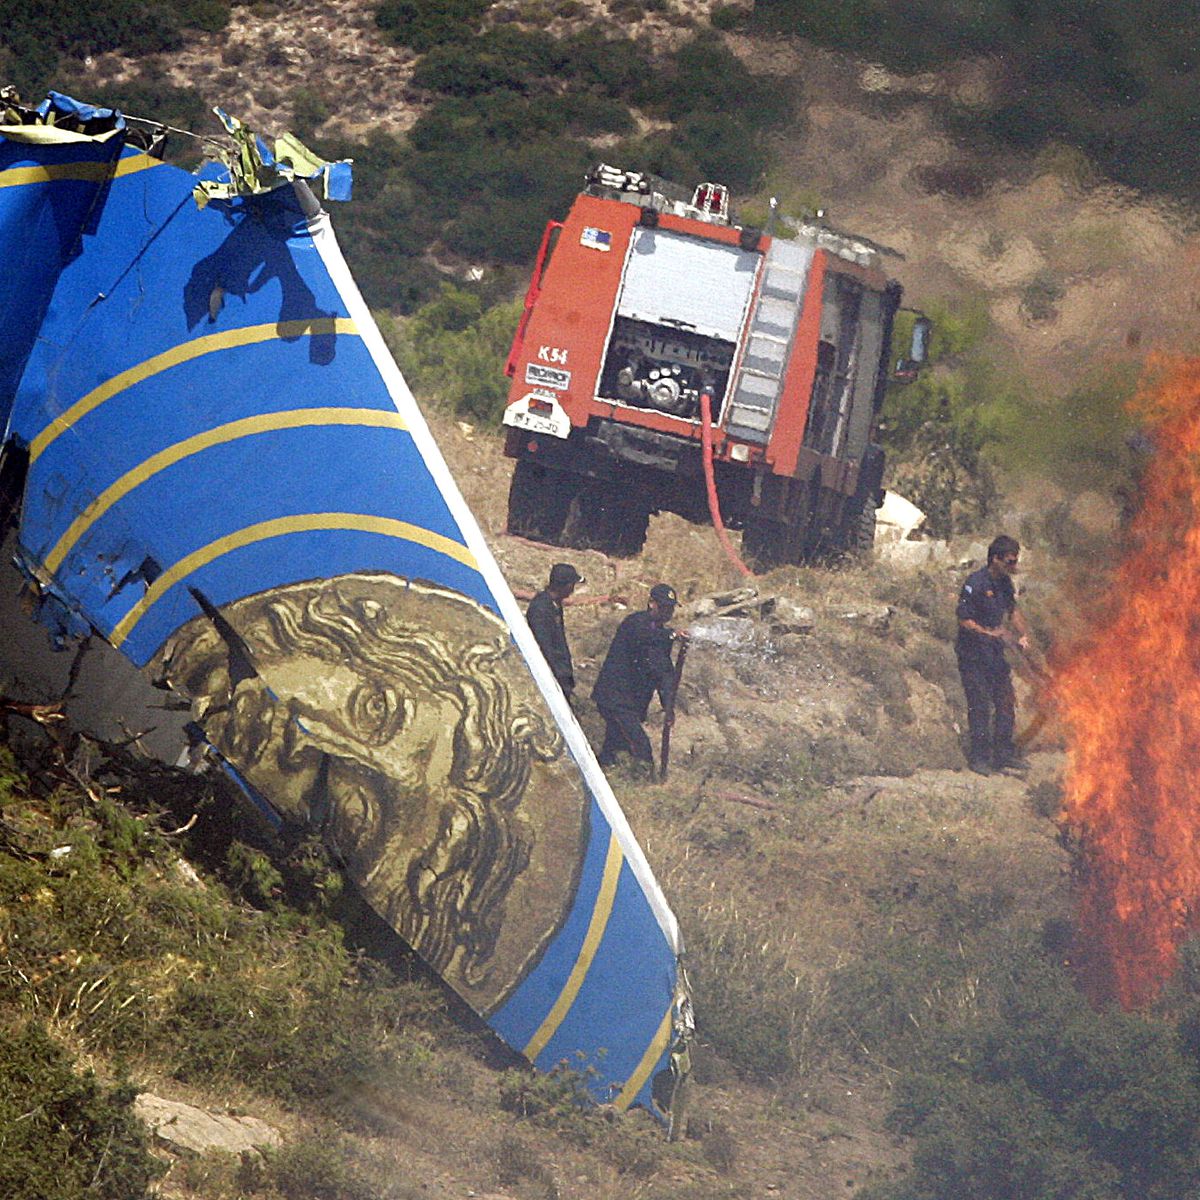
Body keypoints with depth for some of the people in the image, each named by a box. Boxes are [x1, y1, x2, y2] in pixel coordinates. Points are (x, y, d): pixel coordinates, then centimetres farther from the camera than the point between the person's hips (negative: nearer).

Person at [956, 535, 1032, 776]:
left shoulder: (1005, 583, 7)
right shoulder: (975, 584, -17)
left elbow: (1012, 610, 21)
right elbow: (964, 619, -18)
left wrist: (1022, 635, 6)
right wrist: (988, 633, -27)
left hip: (995, 652, 8)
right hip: (973, 654, -8)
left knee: (1006, 702, 9)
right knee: (980, 706, -7)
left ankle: (1004, 754, 19)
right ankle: (979, 757, 2)